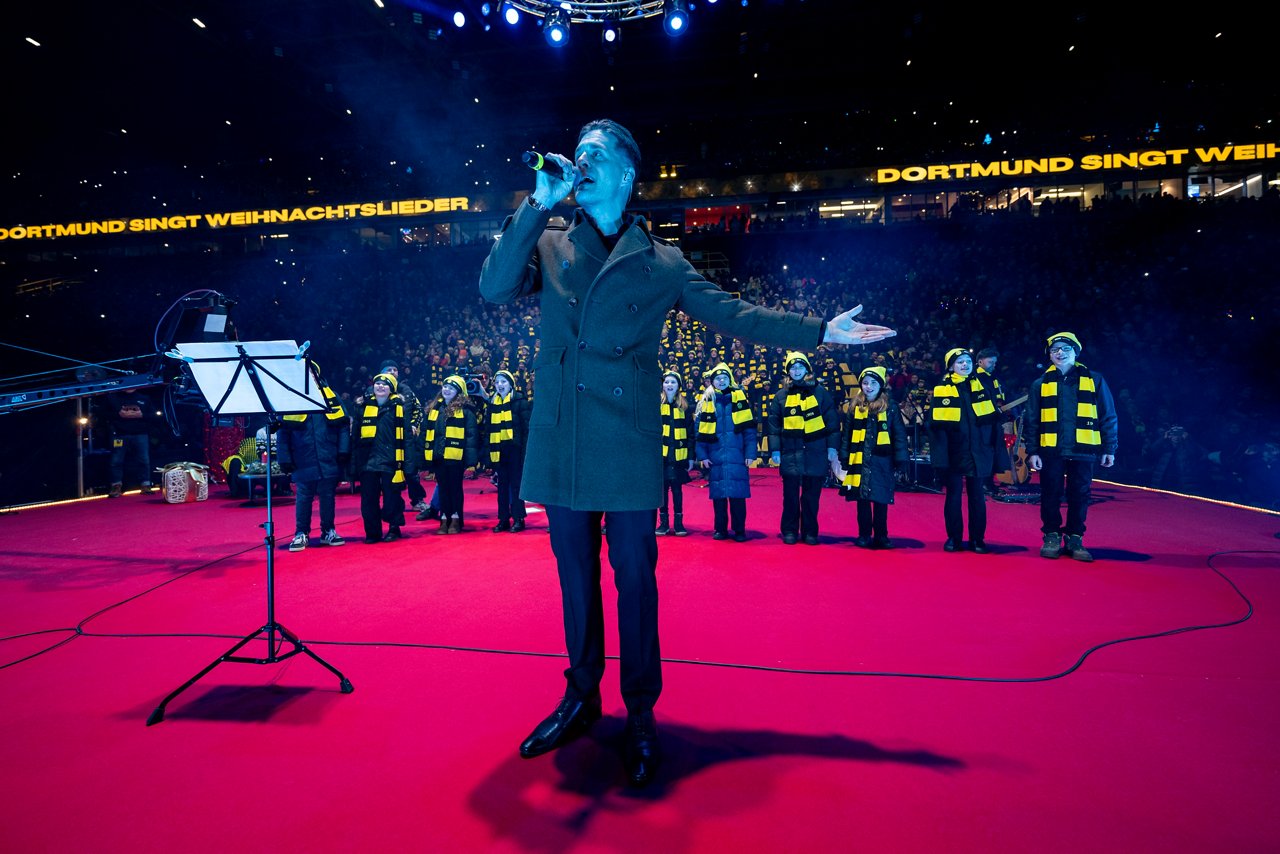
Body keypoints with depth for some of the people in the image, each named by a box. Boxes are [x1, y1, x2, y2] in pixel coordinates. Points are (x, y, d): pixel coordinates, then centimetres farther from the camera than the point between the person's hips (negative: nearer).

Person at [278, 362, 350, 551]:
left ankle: (329, 531, 22)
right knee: (303, 497, 6)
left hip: (329, 461, 1)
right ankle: (301, 534, 17)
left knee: (328, 496, 10)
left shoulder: (330, 396, 3)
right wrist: (284, 459, -5)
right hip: (304, 463, -1)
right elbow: (282, 433, -1)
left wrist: (343, 450, -4)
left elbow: (343, 425, 3)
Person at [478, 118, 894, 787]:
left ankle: (640, 718, 18)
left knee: (635, 578, 2)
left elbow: (732, 313, 6)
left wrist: (820, 332, 0)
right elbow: (494, 288, -5)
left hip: (627, 441, -2)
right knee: (576, 575, 13)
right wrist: (538, 204, -8)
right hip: (560, 440, 2)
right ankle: (580, 699, 29)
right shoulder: (549, 247, 11)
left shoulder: (662, 262, 8)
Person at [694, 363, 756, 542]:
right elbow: (700, 431, 6)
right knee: (718, 494, 6)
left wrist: (750, 453, -6)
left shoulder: (740, 397, 4)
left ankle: (739, 530, 10)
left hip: (736, 456, -1)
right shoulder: (706, 401, 8)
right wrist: (702, 455, -2)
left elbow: (749, 428, 0)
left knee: (738, 494, 0)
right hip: (715, 457, 2)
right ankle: (720, 529, 16)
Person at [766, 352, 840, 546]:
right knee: (790, 495, 3)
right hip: (790, 453, 0)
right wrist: (774, 450, -1)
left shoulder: (820, 392, 7)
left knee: (812, 495, 5)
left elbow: (832, 420, 6)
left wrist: (832, 447, 0)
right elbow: (773, 424, 7)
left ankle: (810, 532, 15)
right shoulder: (781, 396, 8)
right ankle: (789, 531, 12)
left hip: (815, 452, 0)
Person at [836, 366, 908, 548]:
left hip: (881, 461, -1)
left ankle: (881, 536, 17)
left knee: (880, 500, 5)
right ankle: (864, 535, 16)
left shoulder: (890, 406, 1)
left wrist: (900, 459, -5)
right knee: (862, 499, 6)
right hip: (859, 460, 1)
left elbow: (899, 434, 0)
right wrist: (843, 459, 3)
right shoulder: (854, 406, 6)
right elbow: (846, 434, 7)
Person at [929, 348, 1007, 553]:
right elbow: (936, 426, -5)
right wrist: (939, 456, -11)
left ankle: (977, 539, 19)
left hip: (979, 453, 2)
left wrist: (997, 448, 2)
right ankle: (954, 538, 18)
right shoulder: (941, 390, -2)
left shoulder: (984, 384, 5)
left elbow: (994, 418, 7)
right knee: (953, 496, 7)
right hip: (954, 454, -1)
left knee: (977, 496, 9)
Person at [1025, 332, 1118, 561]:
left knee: (1079, 496, 6)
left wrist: (1109, 449, 1)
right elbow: (1032, 421, 5)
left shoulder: (1094, 380, 6)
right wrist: (1032, 451, -2)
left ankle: (1075, 538, 17)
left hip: (1082, 450, 0)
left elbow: (1108, 417, 6)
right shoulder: (1041, 383, 7)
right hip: (1051, 451, 0)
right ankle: (1051, 537, 17)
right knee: (1051, 495, 5)